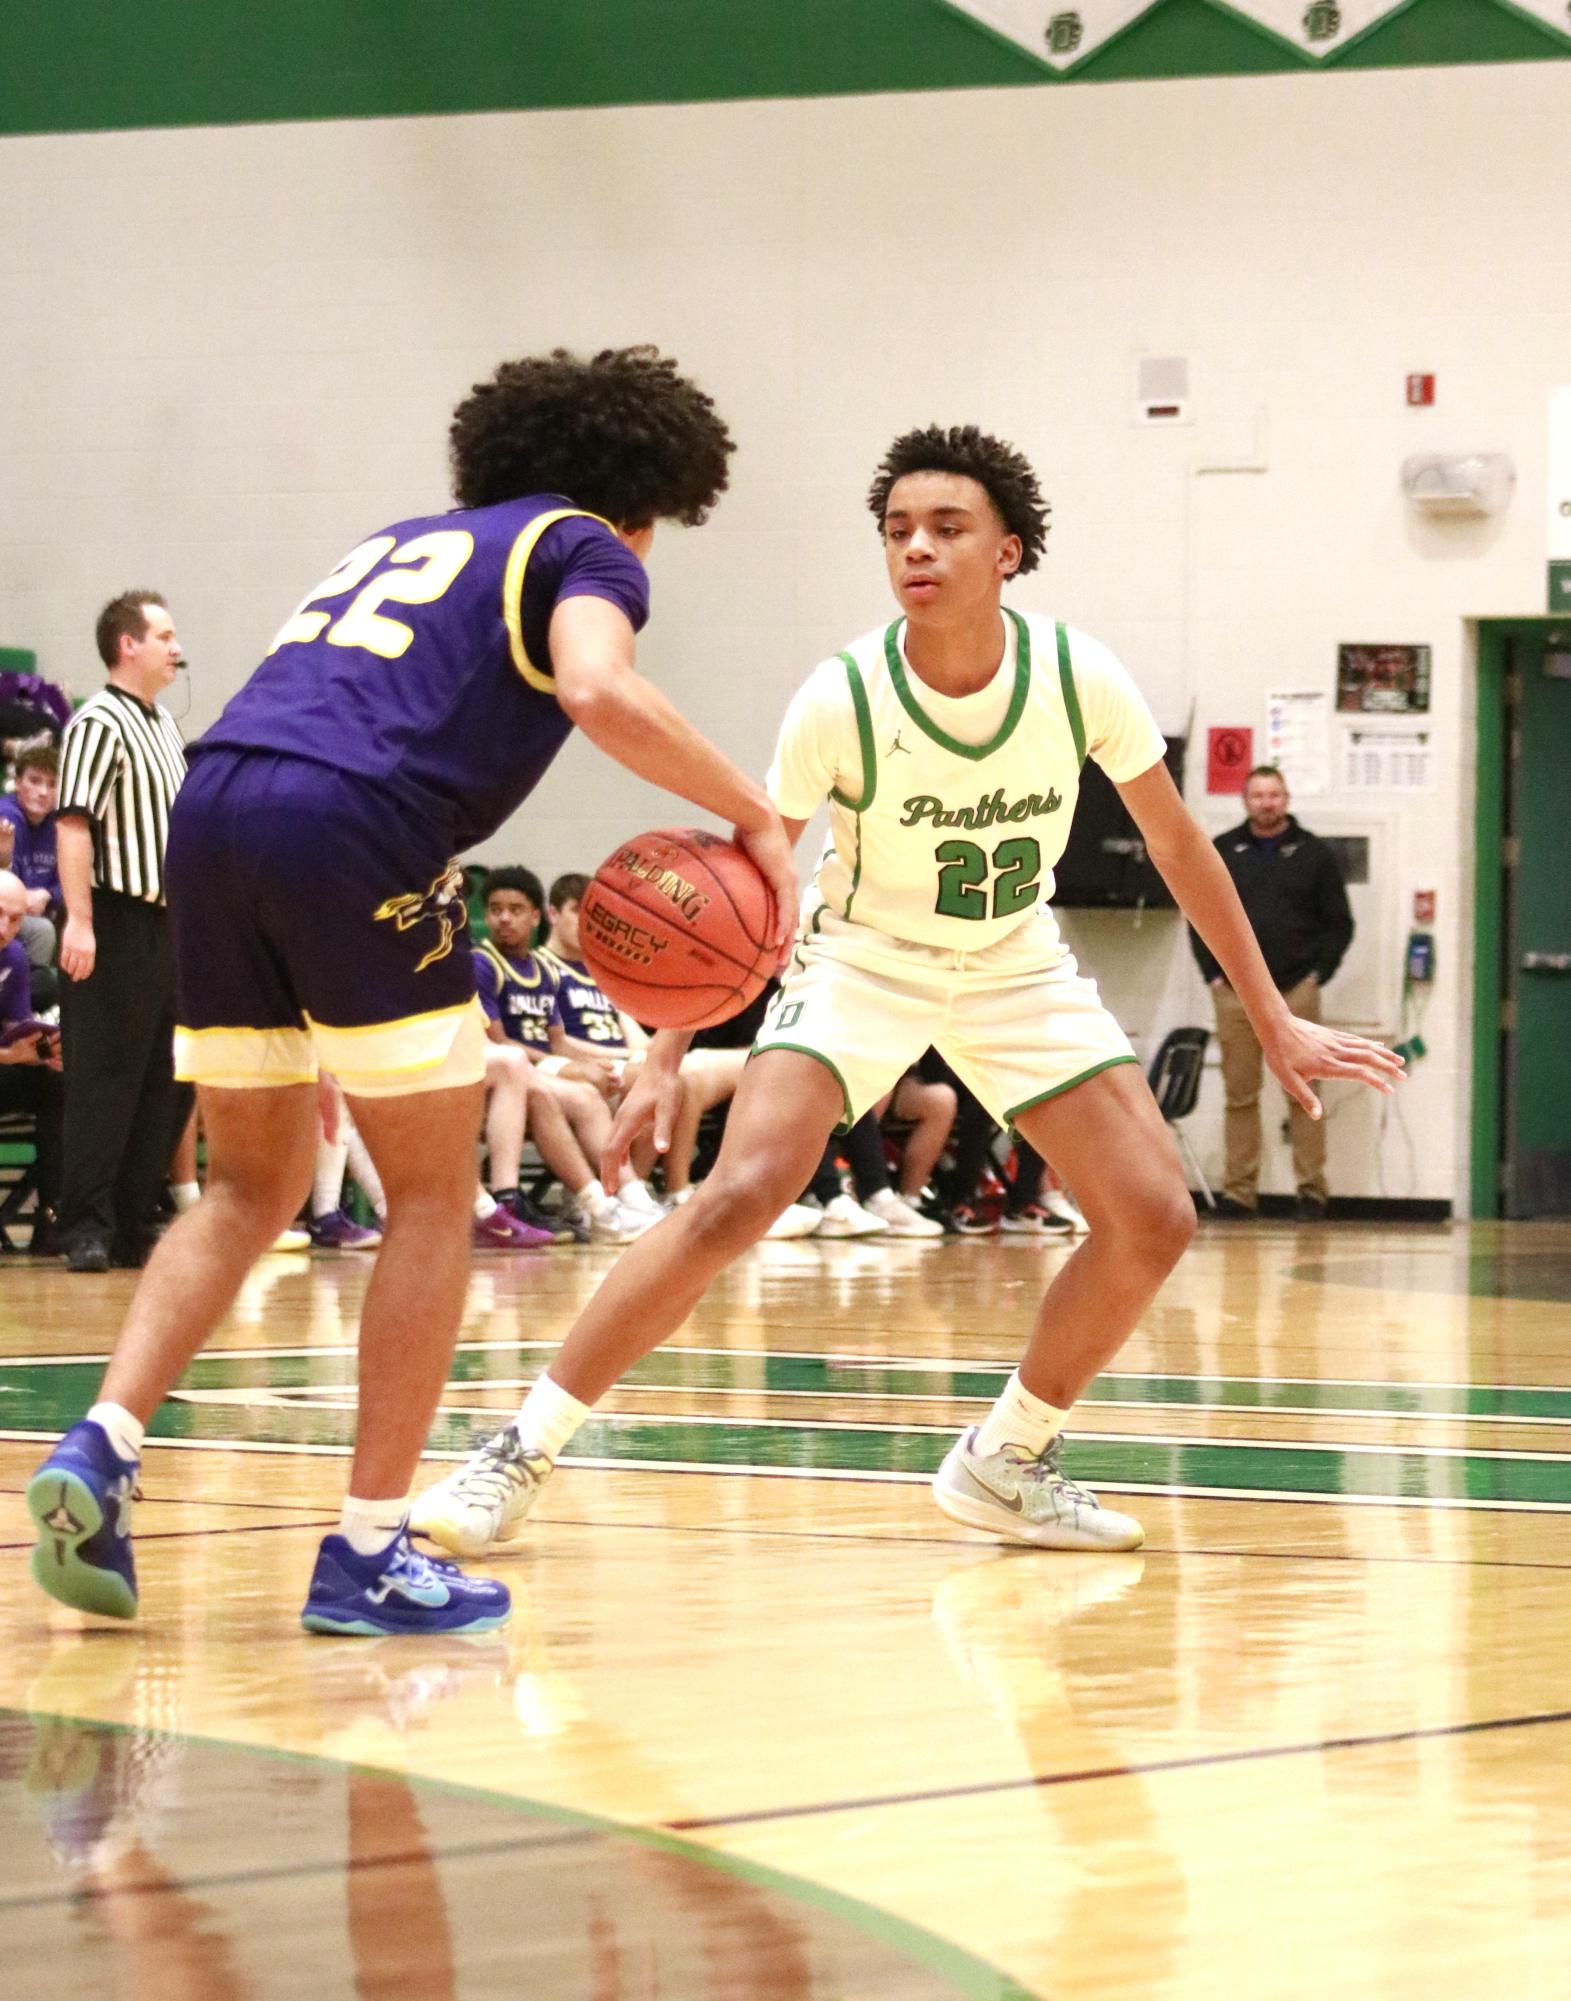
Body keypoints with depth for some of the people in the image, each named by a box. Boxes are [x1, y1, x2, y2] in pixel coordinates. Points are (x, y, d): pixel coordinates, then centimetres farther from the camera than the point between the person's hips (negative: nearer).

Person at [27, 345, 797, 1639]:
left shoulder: (399, 546, 33)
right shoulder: (582, 548, 11)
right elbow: (600, 691, -11)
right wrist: (753, 814, -1)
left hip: (214, 805, 7)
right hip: (354, 825, -7)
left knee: (253, 1189, 19)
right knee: (434, 1197, 6)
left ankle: (101, 1449, -1)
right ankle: (368, 1555, 3)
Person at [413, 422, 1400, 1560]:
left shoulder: (1082, 679, -19)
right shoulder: (842, 699, -25)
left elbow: (1179, 846, -4)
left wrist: (1275, 1022, -1)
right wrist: (668, 1059, -18)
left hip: (1018, 972, 3)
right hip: (863, 961, -3)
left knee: (1155, 1219, -8)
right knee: (739, 1195, -24)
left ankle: (1007, 1461, 14)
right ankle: (521, 1455, -17)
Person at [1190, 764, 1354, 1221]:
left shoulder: (1314, 854, 7)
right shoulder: (1221, 853, 10)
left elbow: (1339, 924, 9)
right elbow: (1199, 918, 13)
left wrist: (1317, 974, -1)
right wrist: (1213, 974, 3)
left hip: (1296, 992, -1)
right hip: (1235, 991, 1)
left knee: (1303, 1094, -3)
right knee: (1240, 1094, 1)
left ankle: (1311, 1190, -1)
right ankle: (1239, 1191, 4)